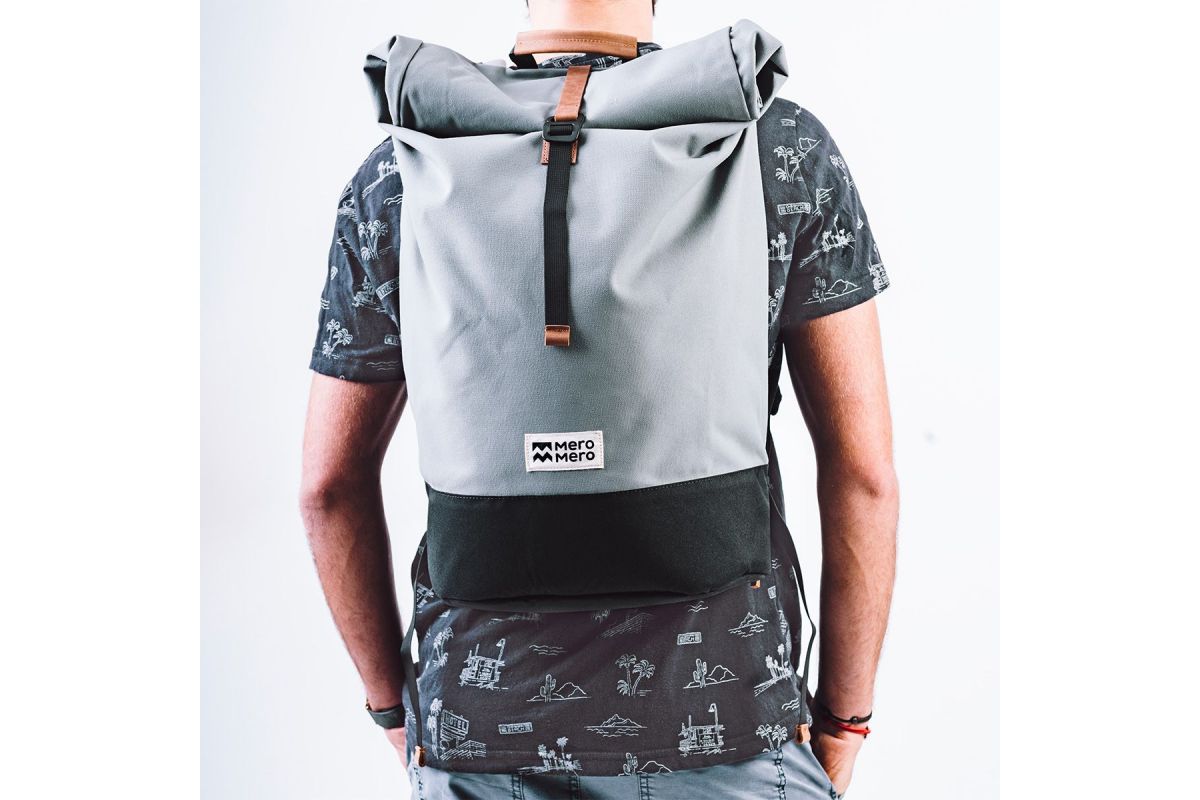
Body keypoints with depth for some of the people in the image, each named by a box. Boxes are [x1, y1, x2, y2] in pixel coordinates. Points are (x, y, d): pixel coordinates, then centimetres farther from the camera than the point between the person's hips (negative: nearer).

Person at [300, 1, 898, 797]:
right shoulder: (787, 147, -8)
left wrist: (392, 702, 14)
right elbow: (864, 471, -8)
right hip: (724, 726, -1)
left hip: (482, 733, 2)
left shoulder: (400, 175, -4)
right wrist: (844, 716, 4)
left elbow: (333, 482, 1)